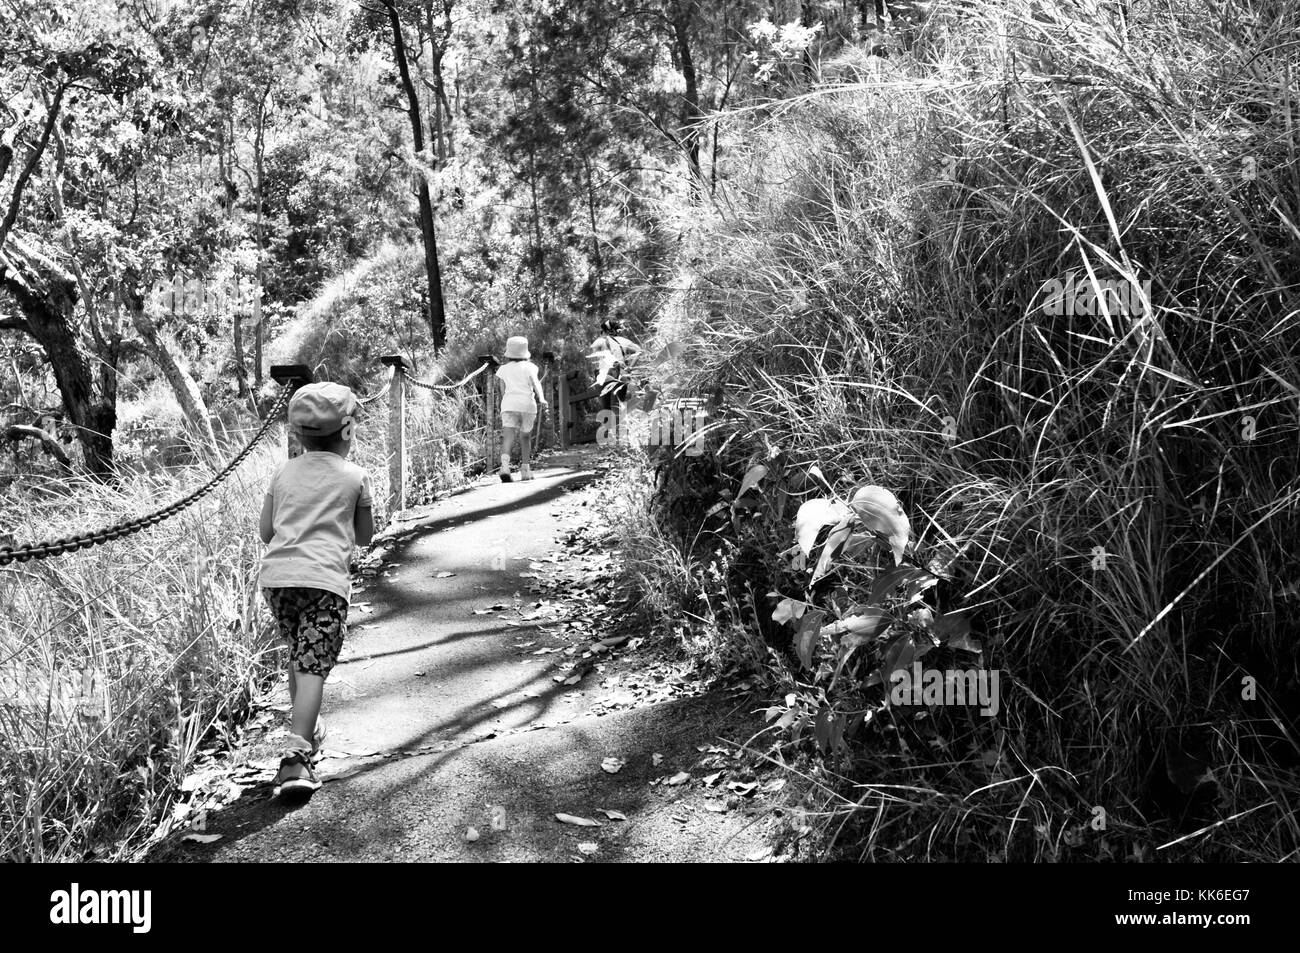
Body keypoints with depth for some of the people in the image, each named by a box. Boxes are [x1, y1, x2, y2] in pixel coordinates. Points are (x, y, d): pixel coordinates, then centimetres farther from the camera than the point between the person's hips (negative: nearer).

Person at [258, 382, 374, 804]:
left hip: (277, 574, 4)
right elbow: (364, 537, 15)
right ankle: (296, 757, -19)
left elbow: (265, 531, 17)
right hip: (325, 578, -4)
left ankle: (307, 730, 39)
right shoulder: (355, 476, 6)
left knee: (297, 655, 24)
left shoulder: (283, 472, 14)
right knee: (313, 667, -8)